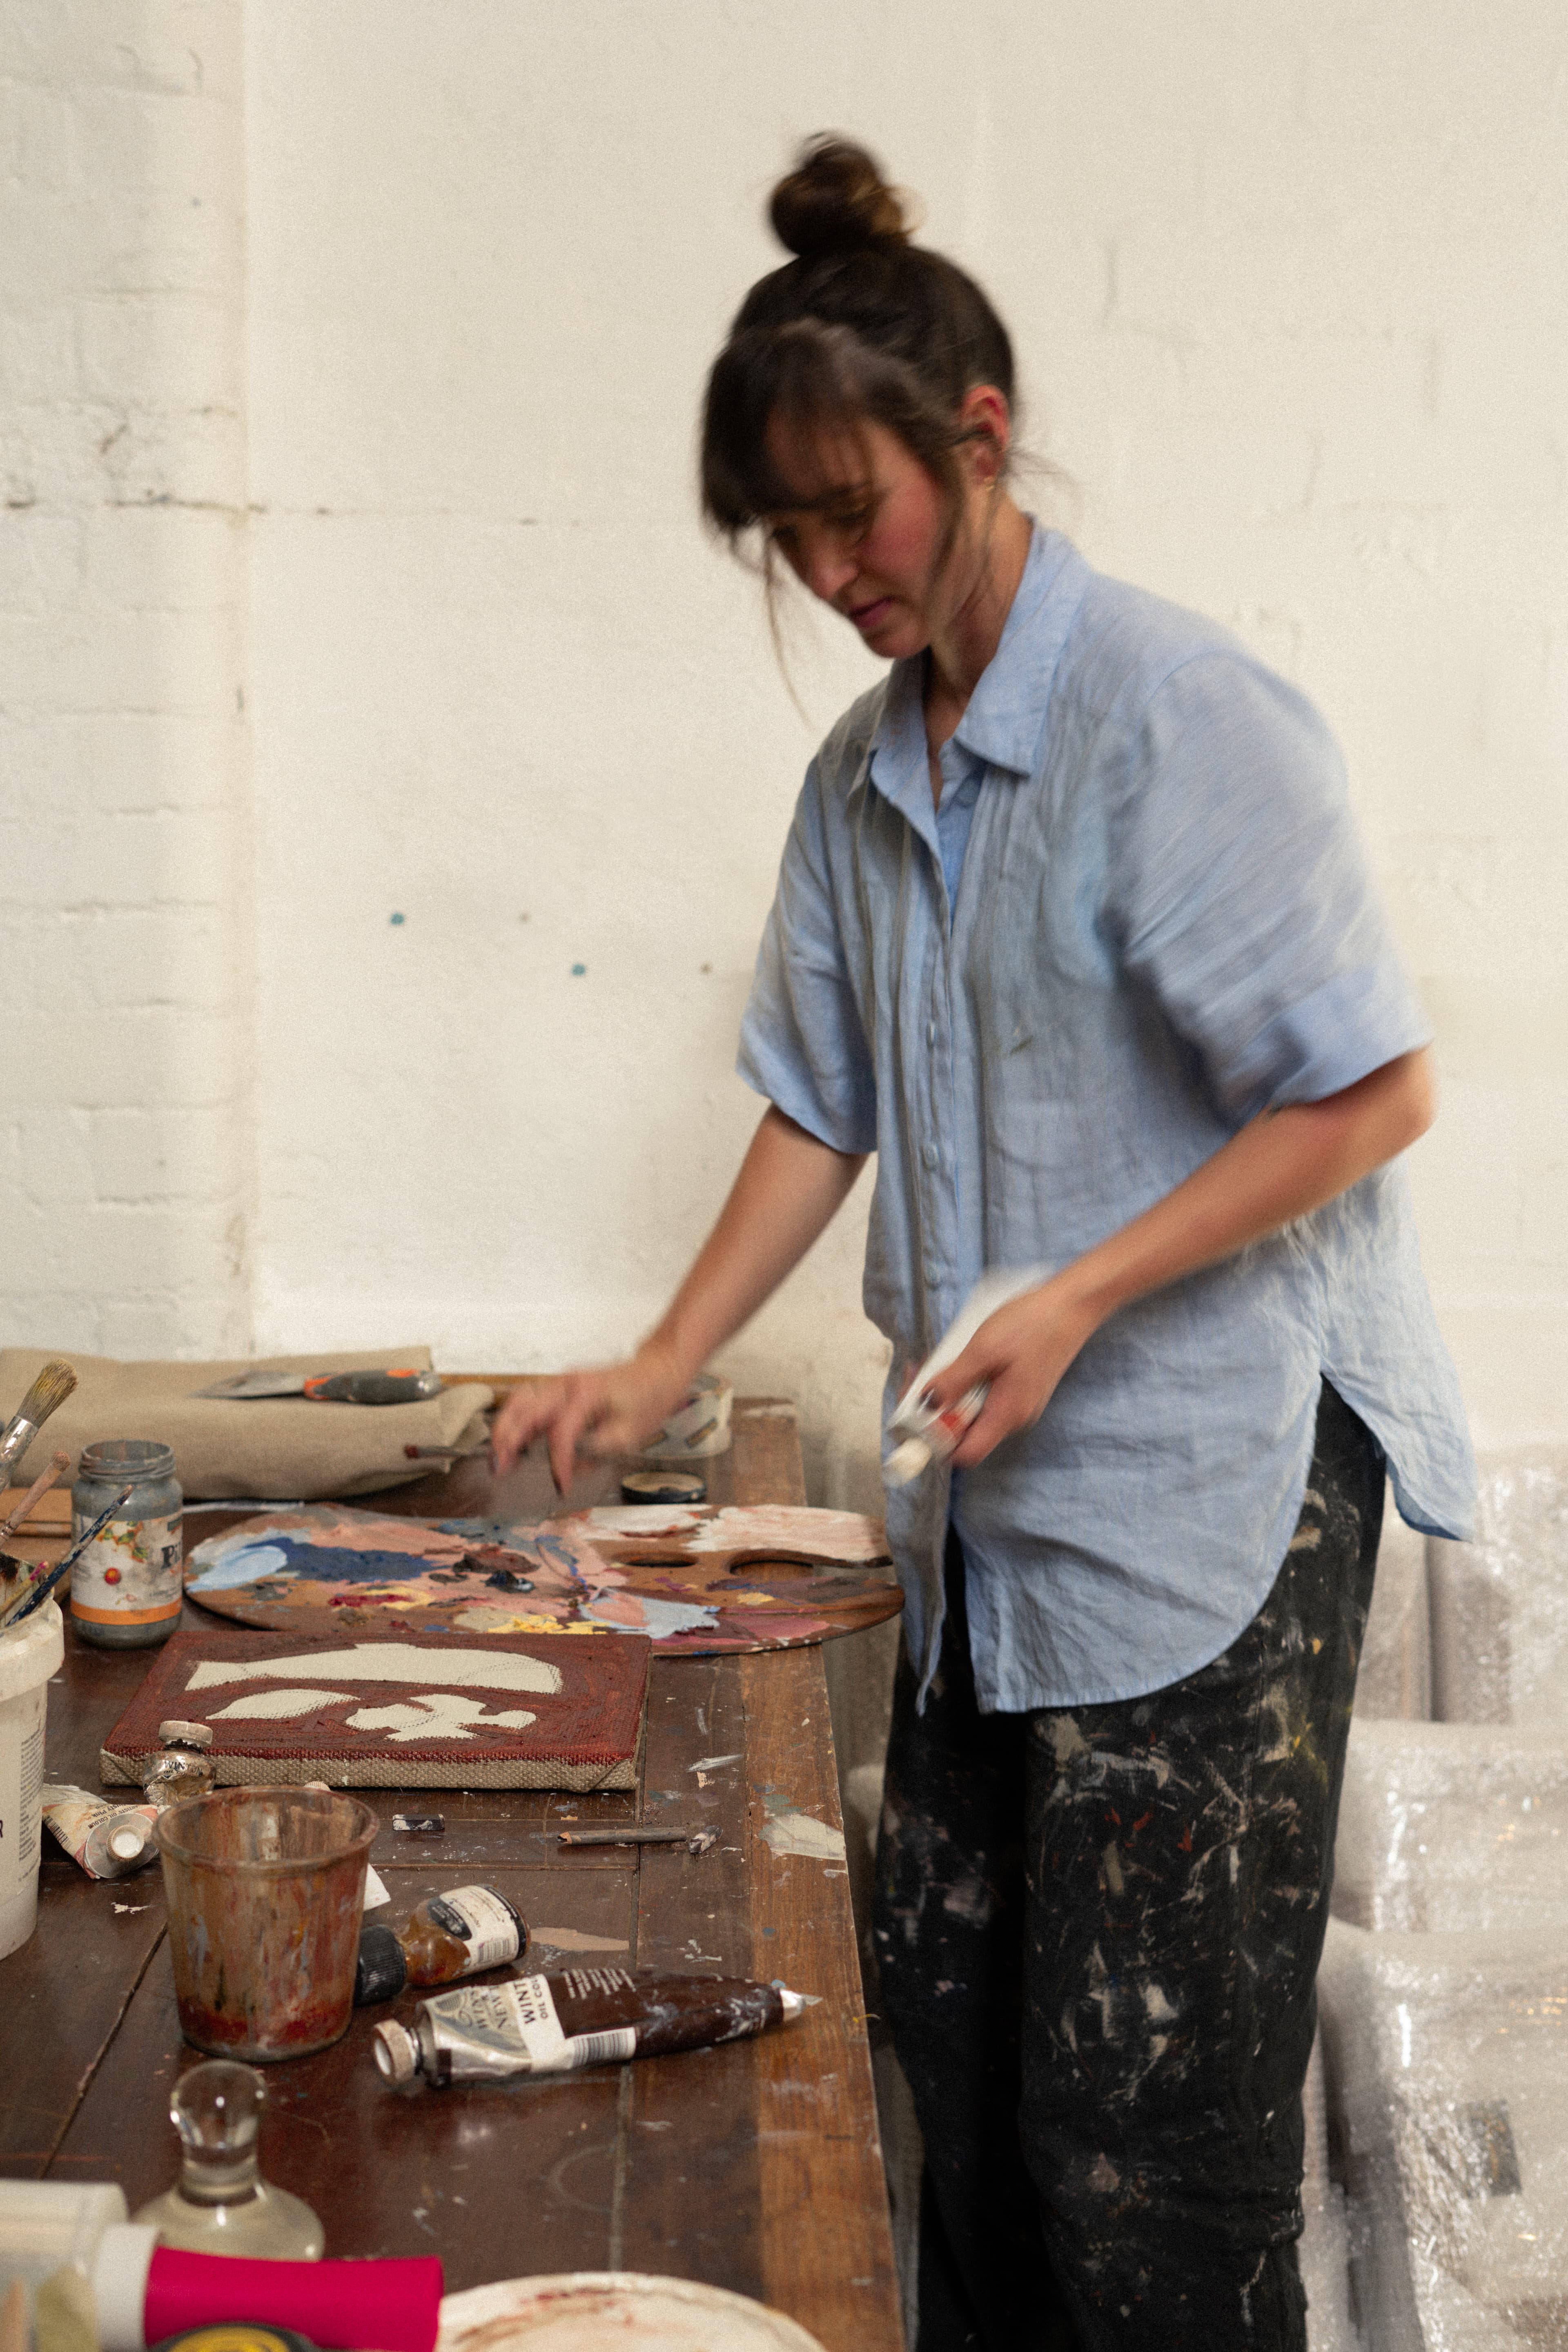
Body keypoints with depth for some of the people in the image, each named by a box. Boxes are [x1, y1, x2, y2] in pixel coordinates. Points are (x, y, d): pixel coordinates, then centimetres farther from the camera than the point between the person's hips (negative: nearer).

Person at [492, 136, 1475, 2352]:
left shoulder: (1181, 714, -14)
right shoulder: (864, 775, 10)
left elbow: (1374, 1089, -15)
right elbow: (827, 1106, 17)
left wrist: (1078, 1298, -19)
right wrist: (665, 1367, 9)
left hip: (1207, 1492, -7)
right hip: (993, 1500, 8)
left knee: (1147, 2120, -2)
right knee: (954, 2028, 15)